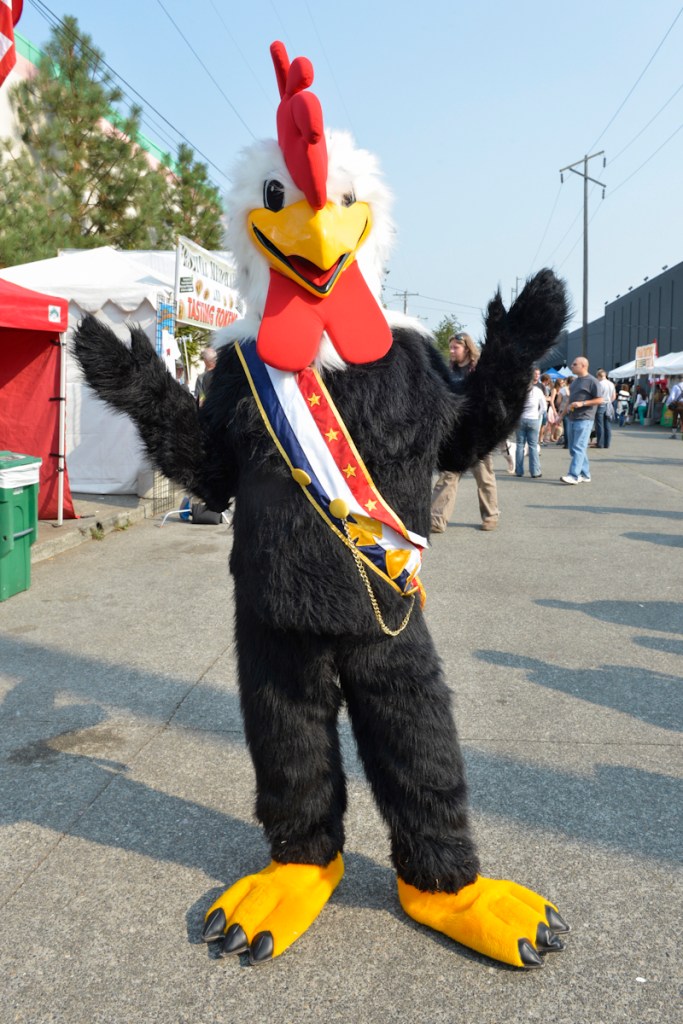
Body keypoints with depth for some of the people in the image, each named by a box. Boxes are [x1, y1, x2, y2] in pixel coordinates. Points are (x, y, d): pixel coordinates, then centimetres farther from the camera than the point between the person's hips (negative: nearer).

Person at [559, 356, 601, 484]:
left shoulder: (591, 381, -8)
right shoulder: (575, 380, 19)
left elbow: (599, 400, -11)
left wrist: (582, 403, -19)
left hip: (584, 419, -9)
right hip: (571, 418, 9)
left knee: (578, 448, -12)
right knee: (573, 448, 9)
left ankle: (574, 475, -16)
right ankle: (585, 475, 16)